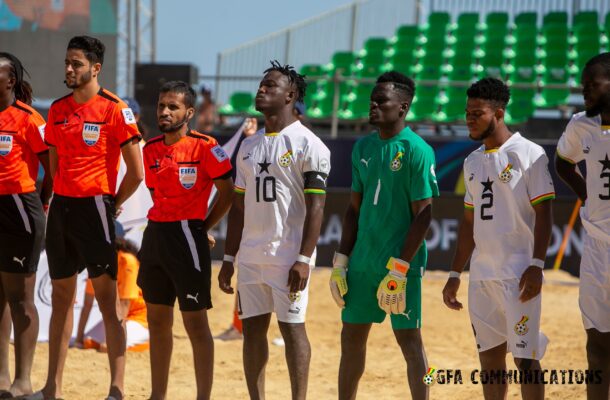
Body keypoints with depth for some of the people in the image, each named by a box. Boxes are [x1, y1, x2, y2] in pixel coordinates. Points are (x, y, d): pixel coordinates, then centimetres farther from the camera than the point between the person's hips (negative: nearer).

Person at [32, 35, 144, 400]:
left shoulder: (115, 110, -9)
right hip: (61, 206, 7)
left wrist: (112, 205, 0)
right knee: (61, 297, 11)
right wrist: (61, 199, 15)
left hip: (94, 206, -7)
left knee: (107, 298, -6)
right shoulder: (58, 110, 11)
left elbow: (136, 173, -8)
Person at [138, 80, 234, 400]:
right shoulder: (151, 150, 9)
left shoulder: (204, 147, -10)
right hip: (154, 235, 7)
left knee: (195, 322, -4)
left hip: (187, 236, -7)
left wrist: (202, 227, -5)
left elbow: (227, 192, -8)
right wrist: (160, 228, 12)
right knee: (157, 320, 12)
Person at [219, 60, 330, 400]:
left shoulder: (308, 145, -6)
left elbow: (316, 207, -12)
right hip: (251, 256, 7)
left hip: (288, 256, -7)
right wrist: (228, 258, 13)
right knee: (252, 328, 7)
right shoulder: (249, 146, 15)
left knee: (292, 327, -6)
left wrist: (304, 259, -19)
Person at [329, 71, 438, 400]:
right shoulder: (363, 147, 11)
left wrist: (398, 268, -17)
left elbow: (423, 214, -12)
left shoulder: (417, 150, -10)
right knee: (351, 335, 10)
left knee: (409, 338, -5)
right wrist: (340, 262, 10)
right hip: (362, 261, 7)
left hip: (401, 262, -7)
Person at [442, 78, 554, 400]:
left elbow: (543, 214, -10)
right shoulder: (473, 162, 15)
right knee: (489, 357, 9)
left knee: (525, 357, -7)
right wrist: (455, 274, 17)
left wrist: (537, 266, -18)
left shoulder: (529, 154, -6)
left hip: (518, 275, -7)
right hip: (481, 275, 7)